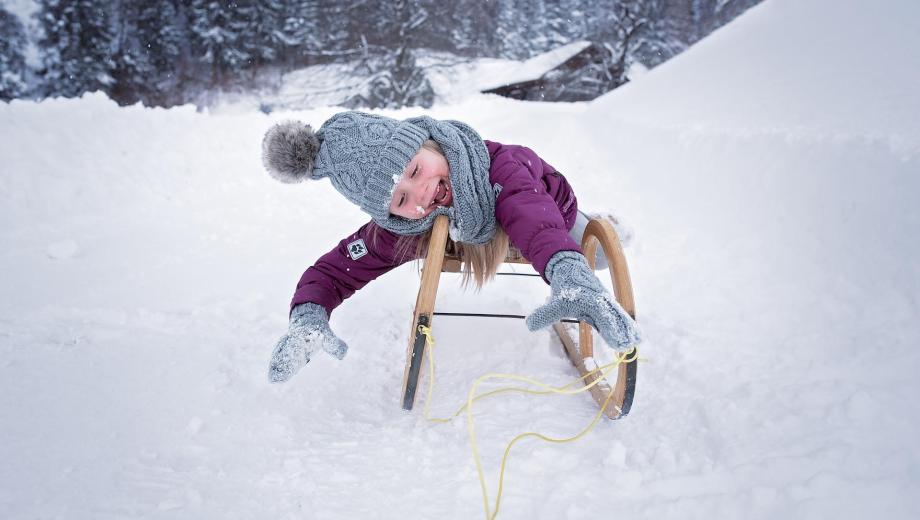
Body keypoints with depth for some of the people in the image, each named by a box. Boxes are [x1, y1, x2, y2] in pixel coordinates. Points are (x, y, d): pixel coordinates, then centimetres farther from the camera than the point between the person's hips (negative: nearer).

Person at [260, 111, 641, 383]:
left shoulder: (492, 163, -51)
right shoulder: (398, 233, -41)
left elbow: (535, 220, -68)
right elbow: (332, 272, -36)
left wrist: (570, 275, -90)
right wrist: (307, 318, -59)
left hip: (551, 209, -2)